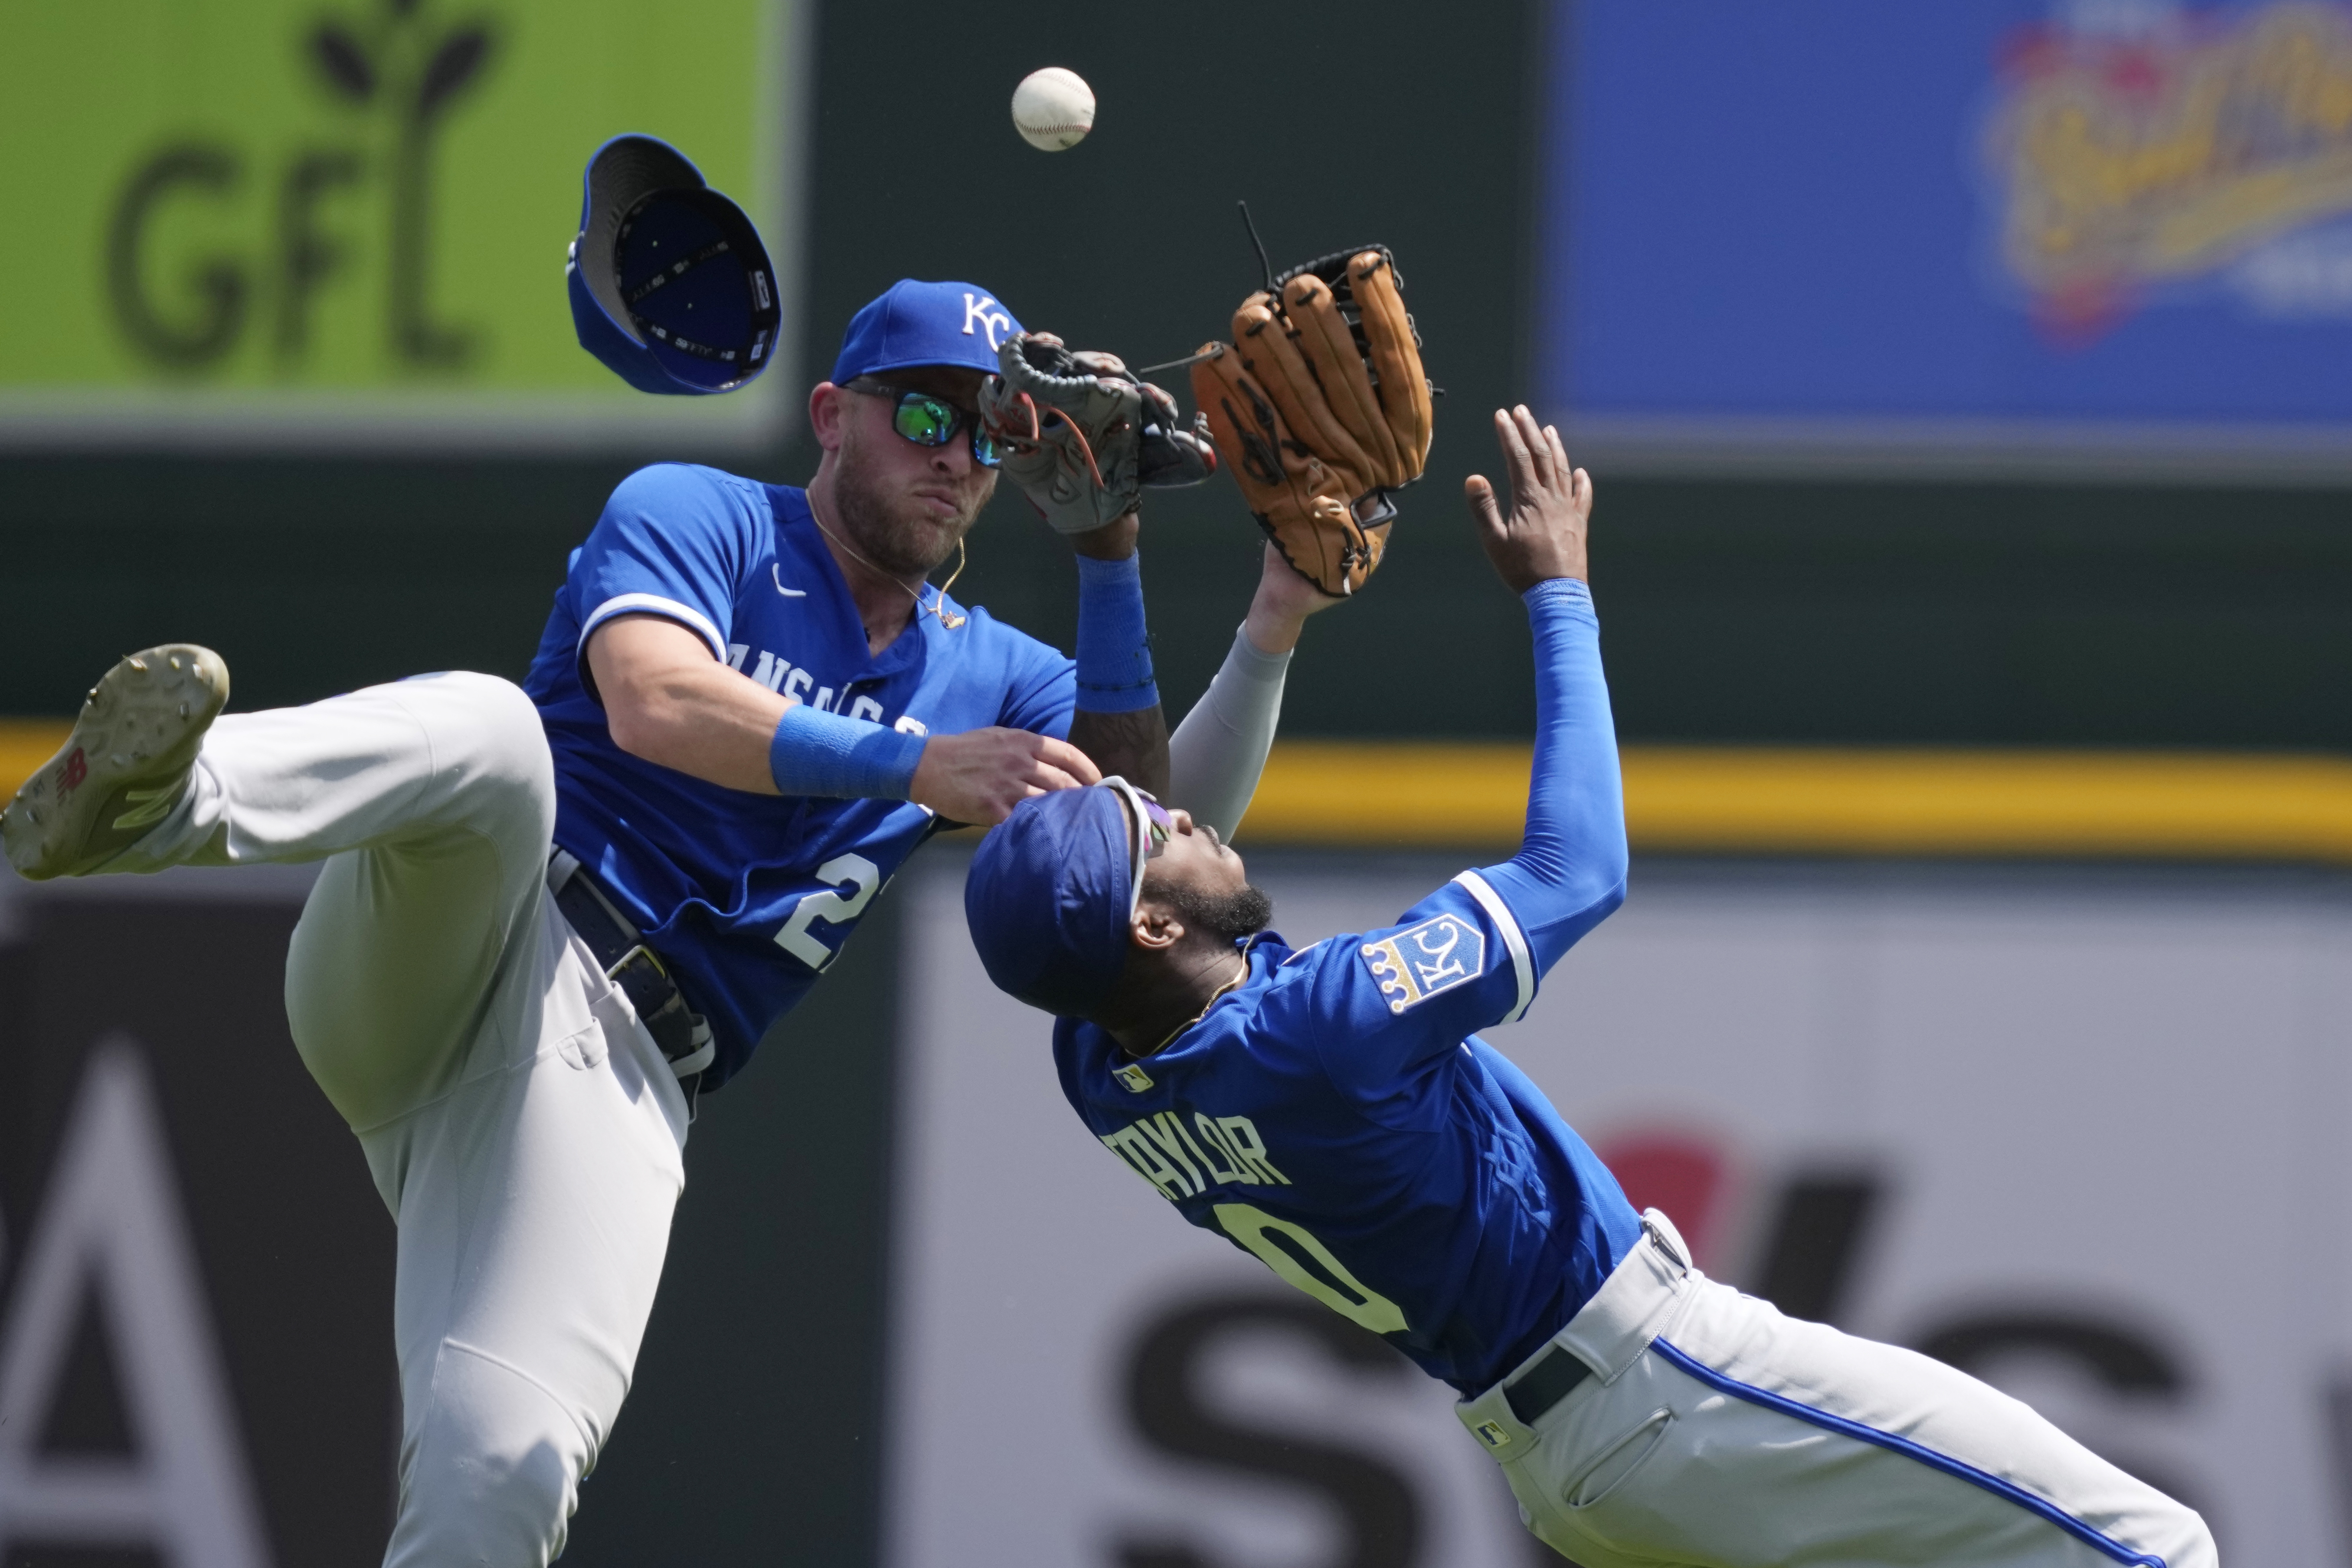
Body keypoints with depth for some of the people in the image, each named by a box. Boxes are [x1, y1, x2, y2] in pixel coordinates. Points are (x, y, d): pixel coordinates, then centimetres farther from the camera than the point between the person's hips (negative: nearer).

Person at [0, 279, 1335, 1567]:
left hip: (620, 1078, 3)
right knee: (493, 730, -39)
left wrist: (1272, 630, 0)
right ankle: (166, 799, -66)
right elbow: (656, 702, -11)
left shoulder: (989, 672, 26)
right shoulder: (699, 517, 10)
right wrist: (910, 766, -20)